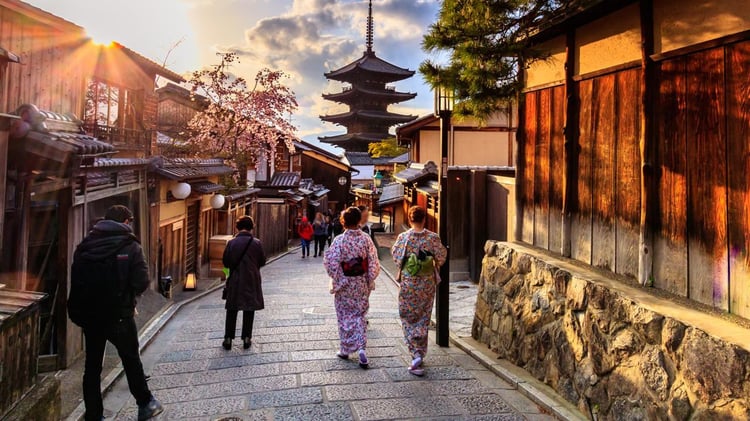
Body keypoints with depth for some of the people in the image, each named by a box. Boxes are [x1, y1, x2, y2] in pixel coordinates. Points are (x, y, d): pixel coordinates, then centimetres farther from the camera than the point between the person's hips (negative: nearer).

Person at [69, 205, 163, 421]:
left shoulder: (84, 246, 3)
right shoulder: (130, 247, -10)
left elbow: (75, 281, 2)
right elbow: (141, 283, -17)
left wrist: (77, 313, 11)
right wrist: (127, 294, 4)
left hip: (90, 315, 4)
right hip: (119, 315, -3)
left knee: (92, 365, 13)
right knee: (131, 360, 13)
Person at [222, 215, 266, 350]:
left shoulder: (231, 242, -8)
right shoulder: (256, 243, -9)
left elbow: (225, 262, -3)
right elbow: (262, 262, -1)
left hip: (235, 281, 0)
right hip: (251, 281, 0)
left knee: (232, 310, 11)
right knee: (249, 310, 10)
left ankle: (228, 339, 13)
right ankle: (246, 338, 14)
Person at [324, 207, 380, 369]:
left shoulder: (339, 240, -15)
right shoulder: (366, 239, -6)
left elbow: (331, 263, -16)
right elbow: (374, 263, -5)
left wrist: (336, 280, -2)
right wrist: (370, 282, 4)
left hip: (344, 284, -2)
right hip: (361, 284, 3)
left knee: (345, 316, 12)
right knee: (359, 316, 14)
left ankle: (345, 350, 23)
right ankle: (361, 348, 1)